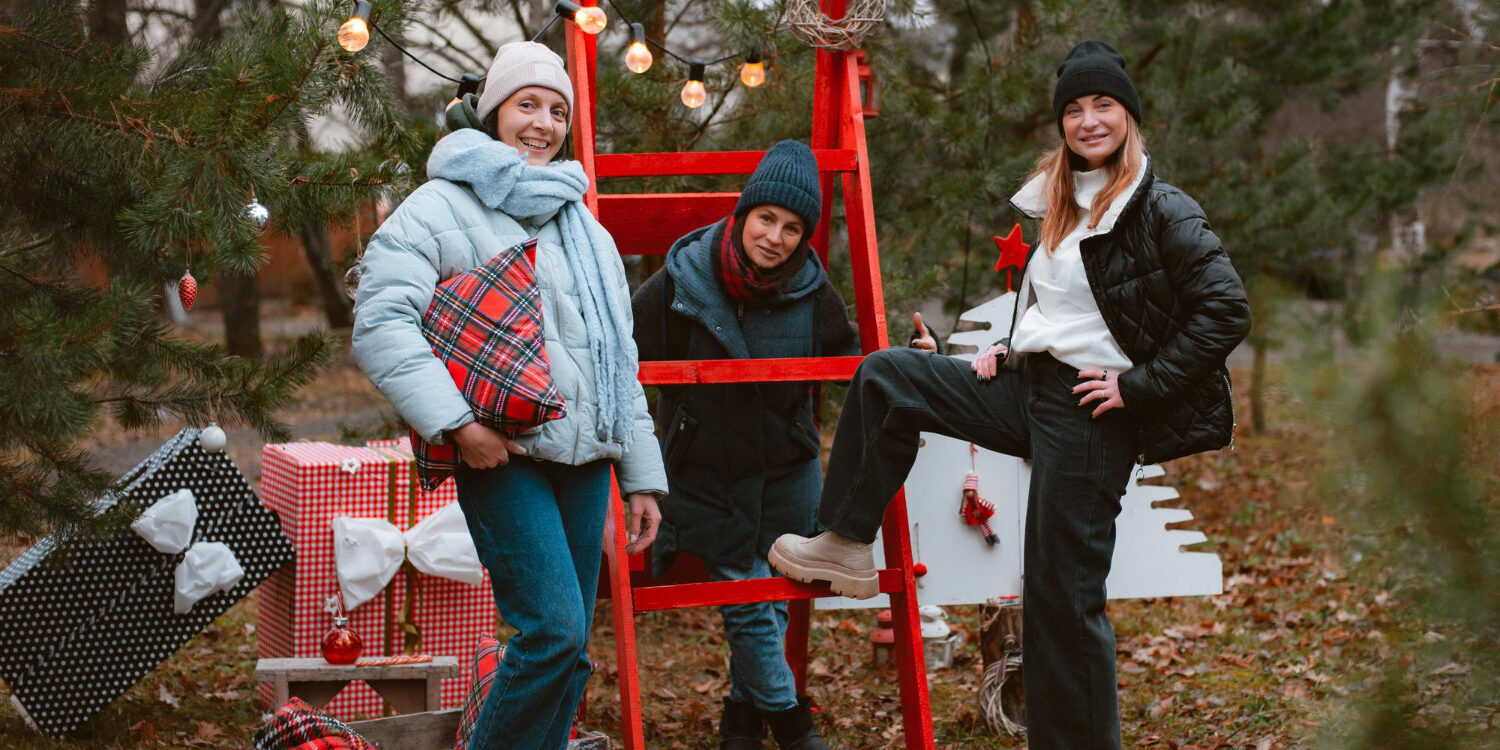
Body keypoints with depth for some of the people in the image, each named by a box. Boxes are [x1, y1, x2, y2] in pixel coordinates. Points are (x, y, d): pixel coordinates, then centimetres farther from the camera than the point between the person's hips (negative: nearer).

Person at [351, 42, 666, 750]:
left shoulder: (586, 232, 21)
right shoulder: (443, 208, -1)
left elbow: (619, 363, 24)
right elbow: (380, 324, -13)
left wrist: (641, 476, 19)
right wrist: (456, 422, -22)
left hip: (583, 456, 7)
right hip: (501, 454, -7)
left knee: (568, 647, 6)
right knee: (554, 629, -18)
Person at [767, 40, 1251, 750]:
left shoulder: (1161, 210, -11)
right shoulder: (1061, 207, 14)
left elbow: (1226, 308, -19)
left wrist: (1141, 384, -19)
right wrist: (1012, 347, 12)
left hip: (1090, 414, -8)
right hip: (1025, 388, 8)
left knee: (1063, 595, -4)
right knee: (883, 378, 4)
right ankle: (846, 546, 8)